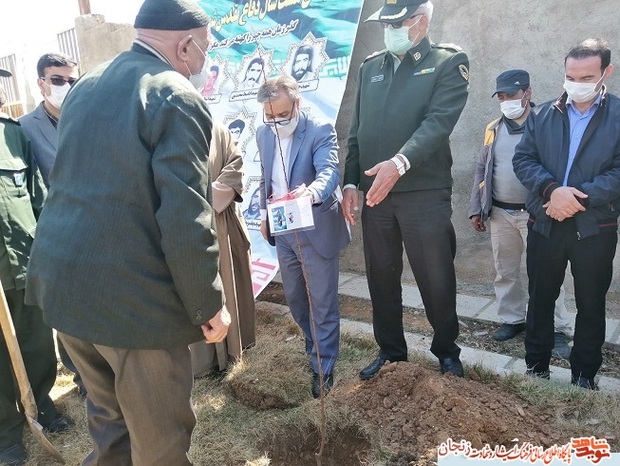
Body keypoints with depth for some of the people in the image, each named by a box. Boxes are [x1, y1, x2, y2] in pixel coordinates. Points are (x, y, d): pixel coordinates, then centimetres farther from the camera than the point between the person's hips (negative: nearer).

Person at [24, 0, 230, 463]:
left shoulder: (86, 85, 13)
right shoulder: (176, 98, -14)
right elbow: (185, 220, -20)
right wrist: (208, 304, -10)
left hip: (62, 278, 9)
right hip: (132, 295, -8)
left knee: (107, 413, 25)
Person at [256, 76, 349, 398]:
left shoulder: (321, 131, -15)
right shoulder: (264, 135, 5)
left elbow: (329, 172, -31)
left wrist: (311, 192, -51)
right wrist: (264, 215, 15)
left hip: (316, 228, -6)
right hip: (282, 229, 7)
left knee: (322, 301, 4)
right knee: (294, 296, 19)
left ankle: (323, 366, 20)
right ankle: (314, 344, 41)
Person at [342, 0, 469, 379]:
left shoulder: (449, 62, 1)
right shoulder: (370, 68, 15)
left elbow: (439, 121, -15)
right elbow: (357, 131, 13)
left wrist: (399, 163, -30)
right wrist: (350, 183, 3)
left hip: (425, 194, -4)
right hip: (374, 194, 5)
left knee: (437, 280, 7)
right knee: (381, 279, 13)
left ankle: (447, 351, 30)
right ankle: (391, 350, 32)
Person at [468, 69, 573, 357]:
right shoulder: (493, 129, 9)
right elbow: (481, 170, 12)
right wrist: (476, 209, 7)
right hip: (500, 214, 4)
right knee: (505, 272, 12)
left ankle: (558, 330, 10)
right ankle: (512, 319, 28)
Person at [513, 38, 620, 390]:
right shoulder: (542, 115, 8)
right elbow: (523, 159, 0)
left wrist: (580, 198, -21)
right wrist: (552, 189, -17)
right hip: (544, 224, 2)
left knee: (591, 304, 10)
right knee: (540, 298, 11)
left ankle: (585, 374, 26)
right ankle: (537, 365, 27)